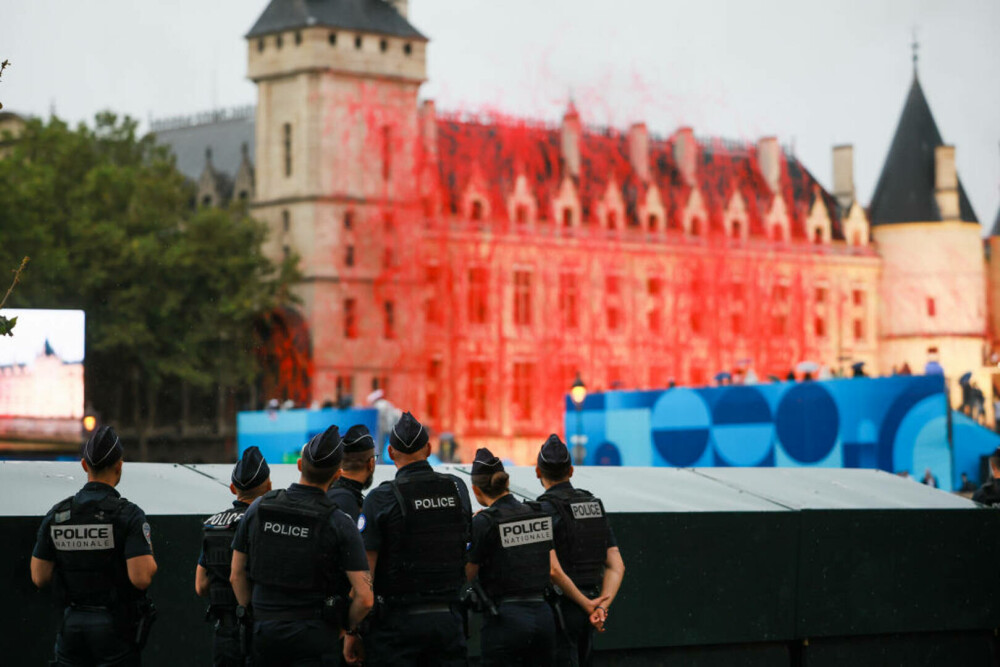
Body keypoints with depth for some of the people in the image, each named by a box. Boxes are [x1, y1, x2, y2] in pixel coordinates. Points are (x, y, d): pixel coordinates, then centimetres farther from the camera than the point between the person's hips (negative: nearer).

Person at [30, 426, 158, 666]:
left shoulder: (56, 515, 1)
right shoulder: (128, 515, -13)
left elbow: (39, 578, 3)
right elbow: (141, 578, -20)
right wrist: (151, 562, 2)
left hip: (73, 623, 4)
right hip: (115, 627, -4)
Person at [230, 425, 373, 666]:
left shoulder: (257, 508, 2)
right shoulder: (339, 524, -8)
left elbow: (237, 575, 9)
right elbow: (364, 597, -10)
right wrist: (350, 629, 9)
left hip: (264, 630, 3)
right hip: (315, 636, -3)